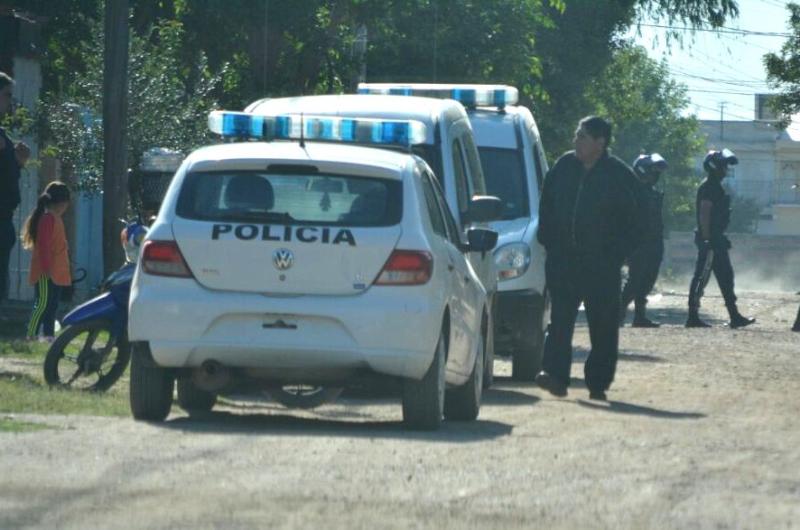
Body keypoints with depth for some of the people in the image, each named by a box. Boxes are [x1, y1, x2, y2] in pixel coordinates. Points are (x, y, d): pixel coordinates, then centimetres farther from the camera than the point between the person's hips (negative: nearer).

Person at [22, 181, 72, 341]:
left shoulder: (56, 219, 17)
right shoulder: (48, 219, -14)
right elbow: (43, 246, -20)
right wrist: (47, 268, -23)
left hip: (57, 273, 10)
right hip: (47, 273, -10)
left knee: (52, 306, 11)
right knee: (43, 304, -11)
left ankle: (49, 335, 14)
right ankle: (31, 336, -12)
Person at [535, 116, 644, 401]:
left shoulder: (620, 176, -3)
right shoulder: (564, 167, 7)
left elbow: (633, 225, 1)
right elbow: (547, 207, 17)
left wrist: (616, 254, -5)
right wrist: (549, 241, 9)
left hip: (602, 266, -2)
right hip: (563, 260, 2)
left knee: (603, 326, 3)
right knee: (560, 318, -10)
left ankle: (598, 382, 11)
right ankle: (555, 374, -16)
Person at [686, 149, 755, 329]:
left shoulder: (716, 187, 18)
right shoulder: (708, 187, -14)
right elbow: (704, 215, -20)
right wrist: (707, 239, -24)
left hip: (717, 240, 11)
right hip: (710, 240, -11)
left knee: (726, 277, 11)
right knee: (701, 277, -8)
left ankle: (735, 317, 13)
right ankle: (693, 317, -7)